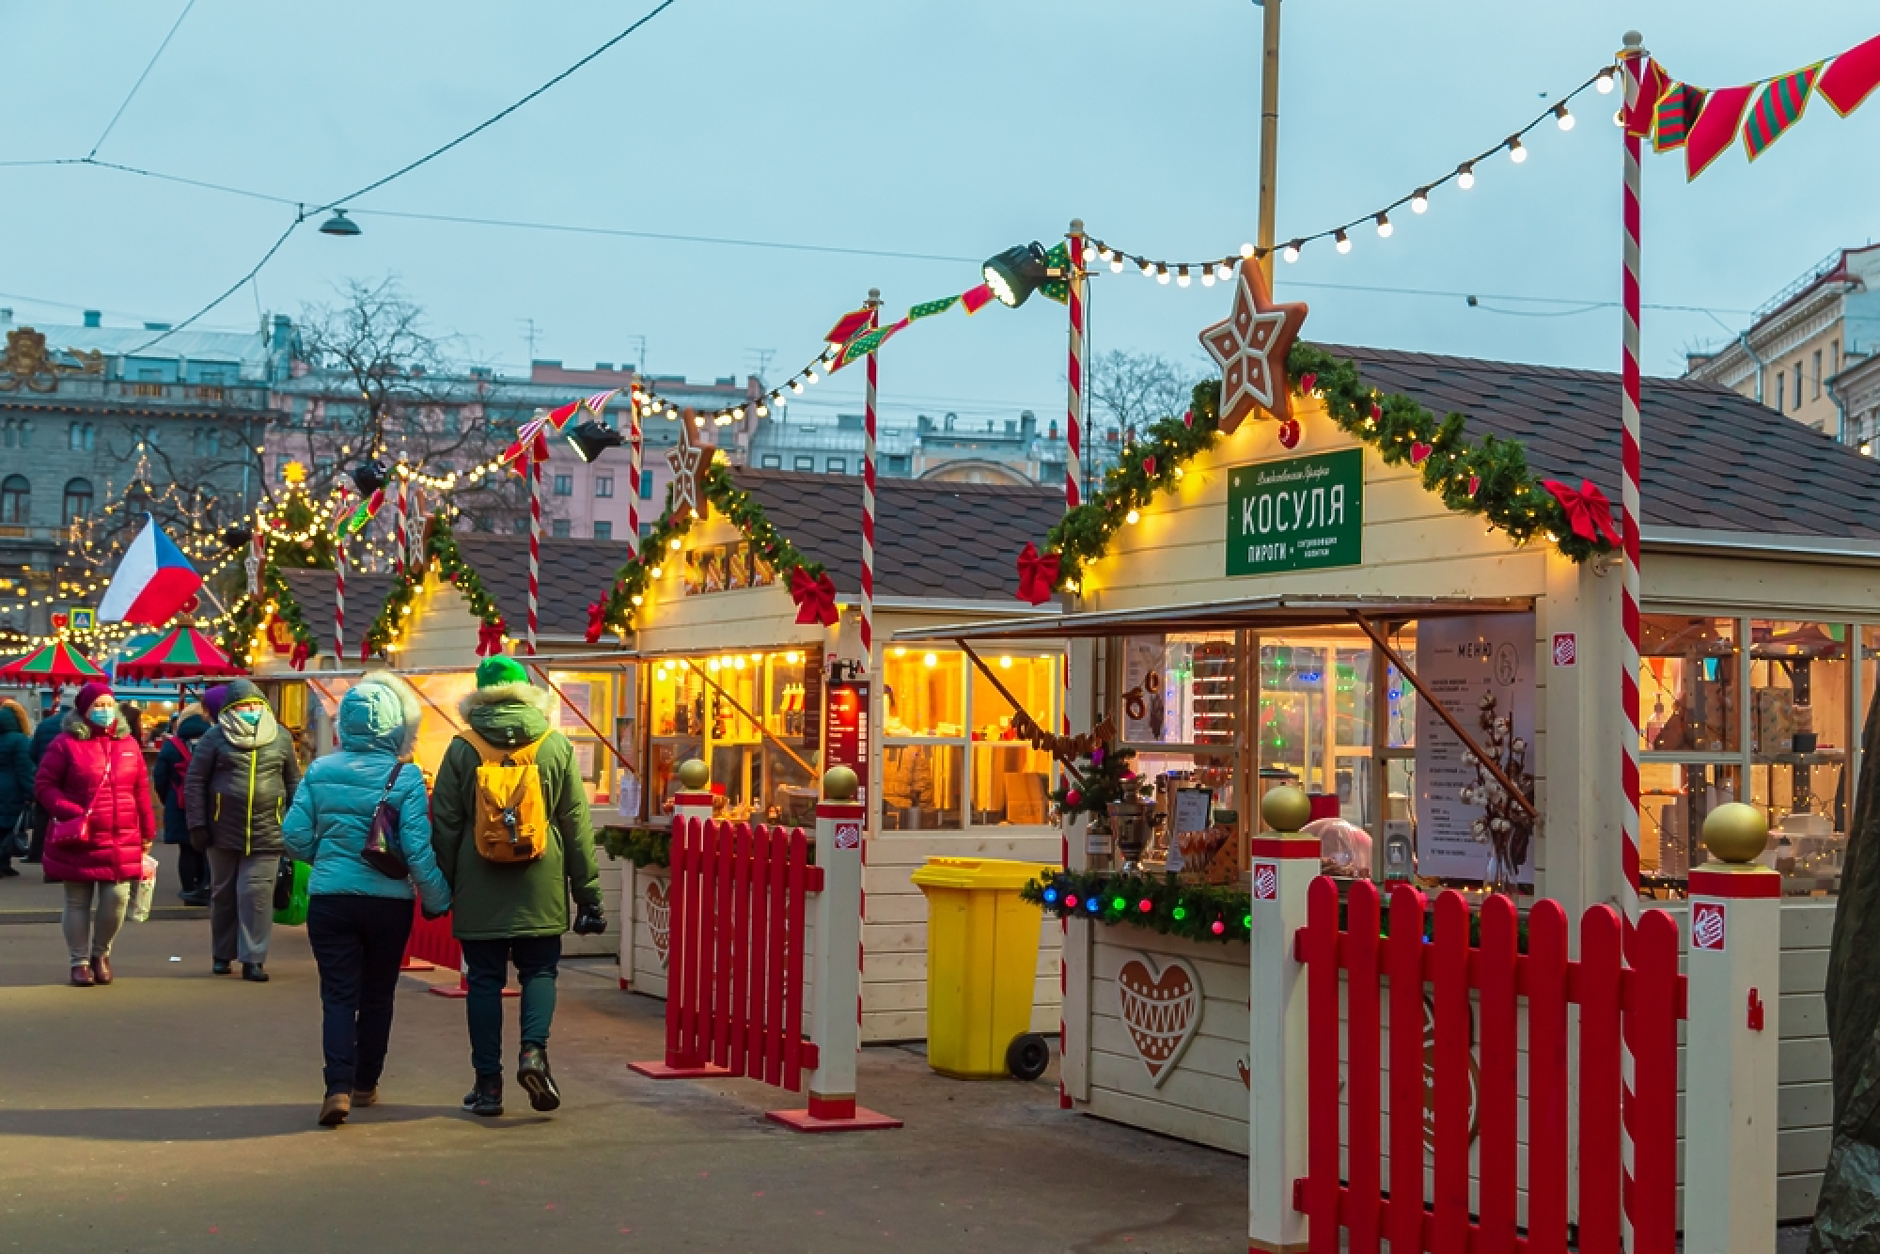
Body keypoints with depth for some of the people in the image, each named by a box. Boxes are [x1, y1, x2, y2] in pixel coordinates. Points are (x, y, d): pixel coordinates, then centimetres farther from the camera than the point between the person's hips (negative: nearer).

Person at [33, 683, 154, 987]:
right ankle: (80, 961, 18)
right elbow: (44, 785, -3)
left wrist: (147, 832, 11)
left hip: (122, 841, 3)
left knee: (117, 897, -3)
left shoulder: (128, 744, 8)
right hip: (79, 840, -3)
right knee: (78, 902, 5)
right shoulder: (66, 743, -4)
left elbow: (141, 791, 11)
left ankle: (101, 952, 21)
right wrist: (69, 811, -17)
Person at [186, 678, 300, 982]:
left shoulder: (280, 737, 6)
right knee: (223, 894, 12)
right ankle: (222, 954, 25)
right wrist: (197, 824, -5)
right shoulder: (215, 737, 0)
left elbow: (293, 782, 11)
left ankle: (253, 959, -2)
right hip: (224, 832, 0)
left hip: (266, 833, 0)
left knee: (257, 895, -6)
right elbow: (195, 780, 0)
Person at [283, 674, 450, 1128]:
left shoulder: (319, 771, -2)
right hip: (388, 902, -1)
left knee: (338, 996, 3)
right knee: (377, 996, 15)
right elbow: (418, 849, -13)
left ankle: (338, 1087, -14)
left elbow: (295, 836, -1)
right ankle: (365, 1085, 25)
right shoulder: (405, 777, -10)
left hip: (329, 899, 1)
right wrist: (438, 899, -2)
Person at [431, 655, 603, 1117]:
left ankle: (488, 1083, 8)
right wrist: (588, 893, 7)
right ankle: (534, 1049, -12)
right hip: (541, 889, 0)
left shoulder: (462, 749, -2)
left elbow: (445, 824, 1)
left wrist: (442, 887, 11)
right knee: (539, 971, 12)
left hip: (479, 889, 0)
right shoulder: (557, 746, 1)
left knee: (484, 979, 7)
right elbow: (576, 823, 2)